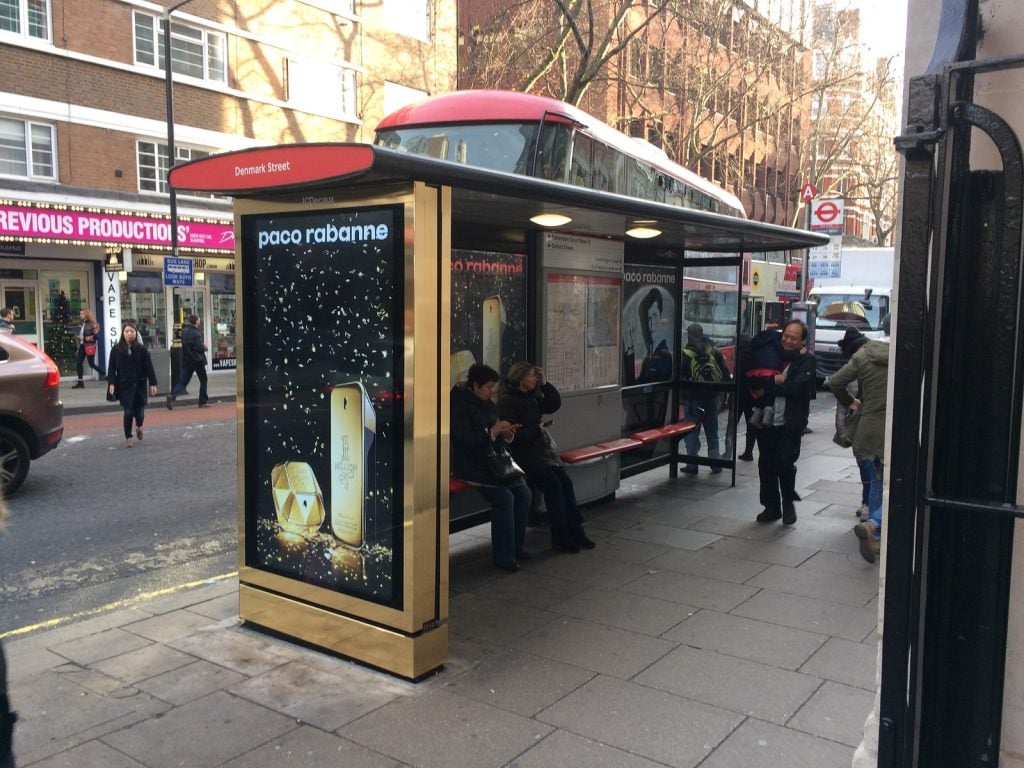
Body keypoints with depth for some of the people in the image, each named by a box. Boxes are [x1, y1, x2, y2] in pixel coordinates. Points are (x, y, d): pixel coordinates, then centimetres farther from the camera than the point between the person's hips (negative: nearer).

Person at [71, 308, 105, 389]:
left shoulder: (92, 324, -11)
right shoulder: (82, 324, 11)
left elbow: (96, 336, -17)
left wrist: (85, 338, -18)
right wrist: (79, 338, 5)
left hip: (89, 347, -7)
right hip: (82, 346, 8)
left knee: (91, 364, -3)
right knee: (79, 362, 1)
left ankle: (106, 375, 17)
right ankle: (80, 382, 5)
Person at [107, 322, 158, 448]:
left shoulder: (141, 349, -1)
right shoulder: (116, 349, -1)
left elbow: (149, 367, -2)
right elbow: (111, 368, 0)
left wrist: (153, 384, -5)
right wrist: (111, 383, -9)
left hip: (139, 385, 1)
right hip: (124, 386, -1)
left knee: (139, 412, 4)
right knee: (128, 412, -5)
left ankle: (139, 426, 39)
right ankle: (128, 437, 13)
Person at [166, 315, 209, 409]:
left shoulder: (184, 332, 9)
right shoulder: (196, 334, -16)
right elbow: (200, 348, -22)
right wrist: (204, 347, 0)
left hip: (186, 360, 6)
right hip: (198, 360, -6)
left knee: (183, 380, 4)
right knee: (203, 380, 10)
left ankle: (172, 395, -18)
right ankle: (203, 402, 13)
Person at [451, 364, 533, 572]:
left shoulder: (489, 405, 16)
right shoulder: (460, 406, -10)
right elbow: (464, 439, -20)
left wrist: (507, 434, 1)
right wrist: (492, 432, -20)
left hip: (495, 461, 8)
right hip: (472, 466, -8)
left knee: (524, 493, -9)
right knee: (504, 497, -24)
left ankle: (515, 546, 6)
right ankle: (502, 555, -12)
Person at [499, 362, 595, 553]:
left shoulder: (531, 396, 15)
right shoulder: (506, 401, -9)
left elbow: (555, 404, 18)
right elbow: (512, 435, -16)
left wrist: (545, 384, 8)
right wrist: (537, 430, -10)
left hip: (543, 450, 8)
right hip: (524, 455, -8)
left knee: (566, 481, -10)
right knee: (553, 484, -20)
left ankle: (575, 531, -5)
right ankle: (560, 538, -12)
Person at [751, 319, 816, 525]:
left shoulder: (807, 361, -3)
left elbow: (795, 388, -18)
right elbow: (753, 380, -1)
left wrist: (768, 386, -11)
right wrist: (773, 380, -16)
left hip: (790, 424, -4)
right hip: (767, 421, 4)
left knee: (784, 463, -12)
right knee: (766, 465, 7)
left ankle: (788, 504, 12)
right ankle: (771, 506, 22)